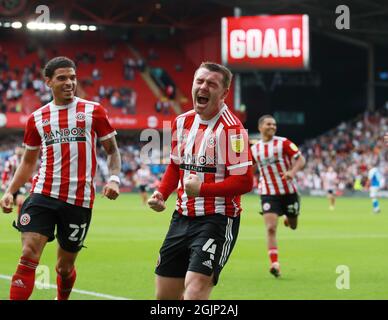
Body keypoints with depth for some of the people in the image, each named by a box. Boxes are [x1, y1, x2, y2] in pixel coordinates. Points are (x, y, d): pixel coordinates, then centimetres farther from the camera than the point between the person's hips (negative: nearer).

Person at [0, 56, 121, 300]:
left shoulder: (94, 111, 3)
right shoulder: (37, 119, 9)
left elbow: (112, 150, 9)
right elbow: (28, 162, 19)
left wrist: (114, 179, -9)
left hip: (79, 200, -1)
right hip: (43, 195, 1)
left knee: (65, 267, 9)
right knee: (29, 256, -15)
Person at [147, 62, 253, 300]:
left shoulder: (230, 128, -15)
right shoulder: (182, 122, 7)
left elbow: (244, 181, -19)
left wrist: (202, 189, -24)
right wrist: (161, 194, 6)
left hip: (217, 220, -8)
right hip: (183, 216, 8)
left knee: (194, 292, -20)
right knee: (165, 295, 10)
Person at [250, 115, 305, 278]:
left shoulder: (283, 143, -6)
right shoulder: (254, 149, 5)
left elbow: (301, 159, -9)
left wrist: (292, 172, -27)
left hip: (288, 191, -1)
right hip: (268, 194, 1)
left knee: (293, 226, 15)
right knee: (271, 228, -15)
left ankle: (289, 219, 54)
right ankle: (274, 264, -17)